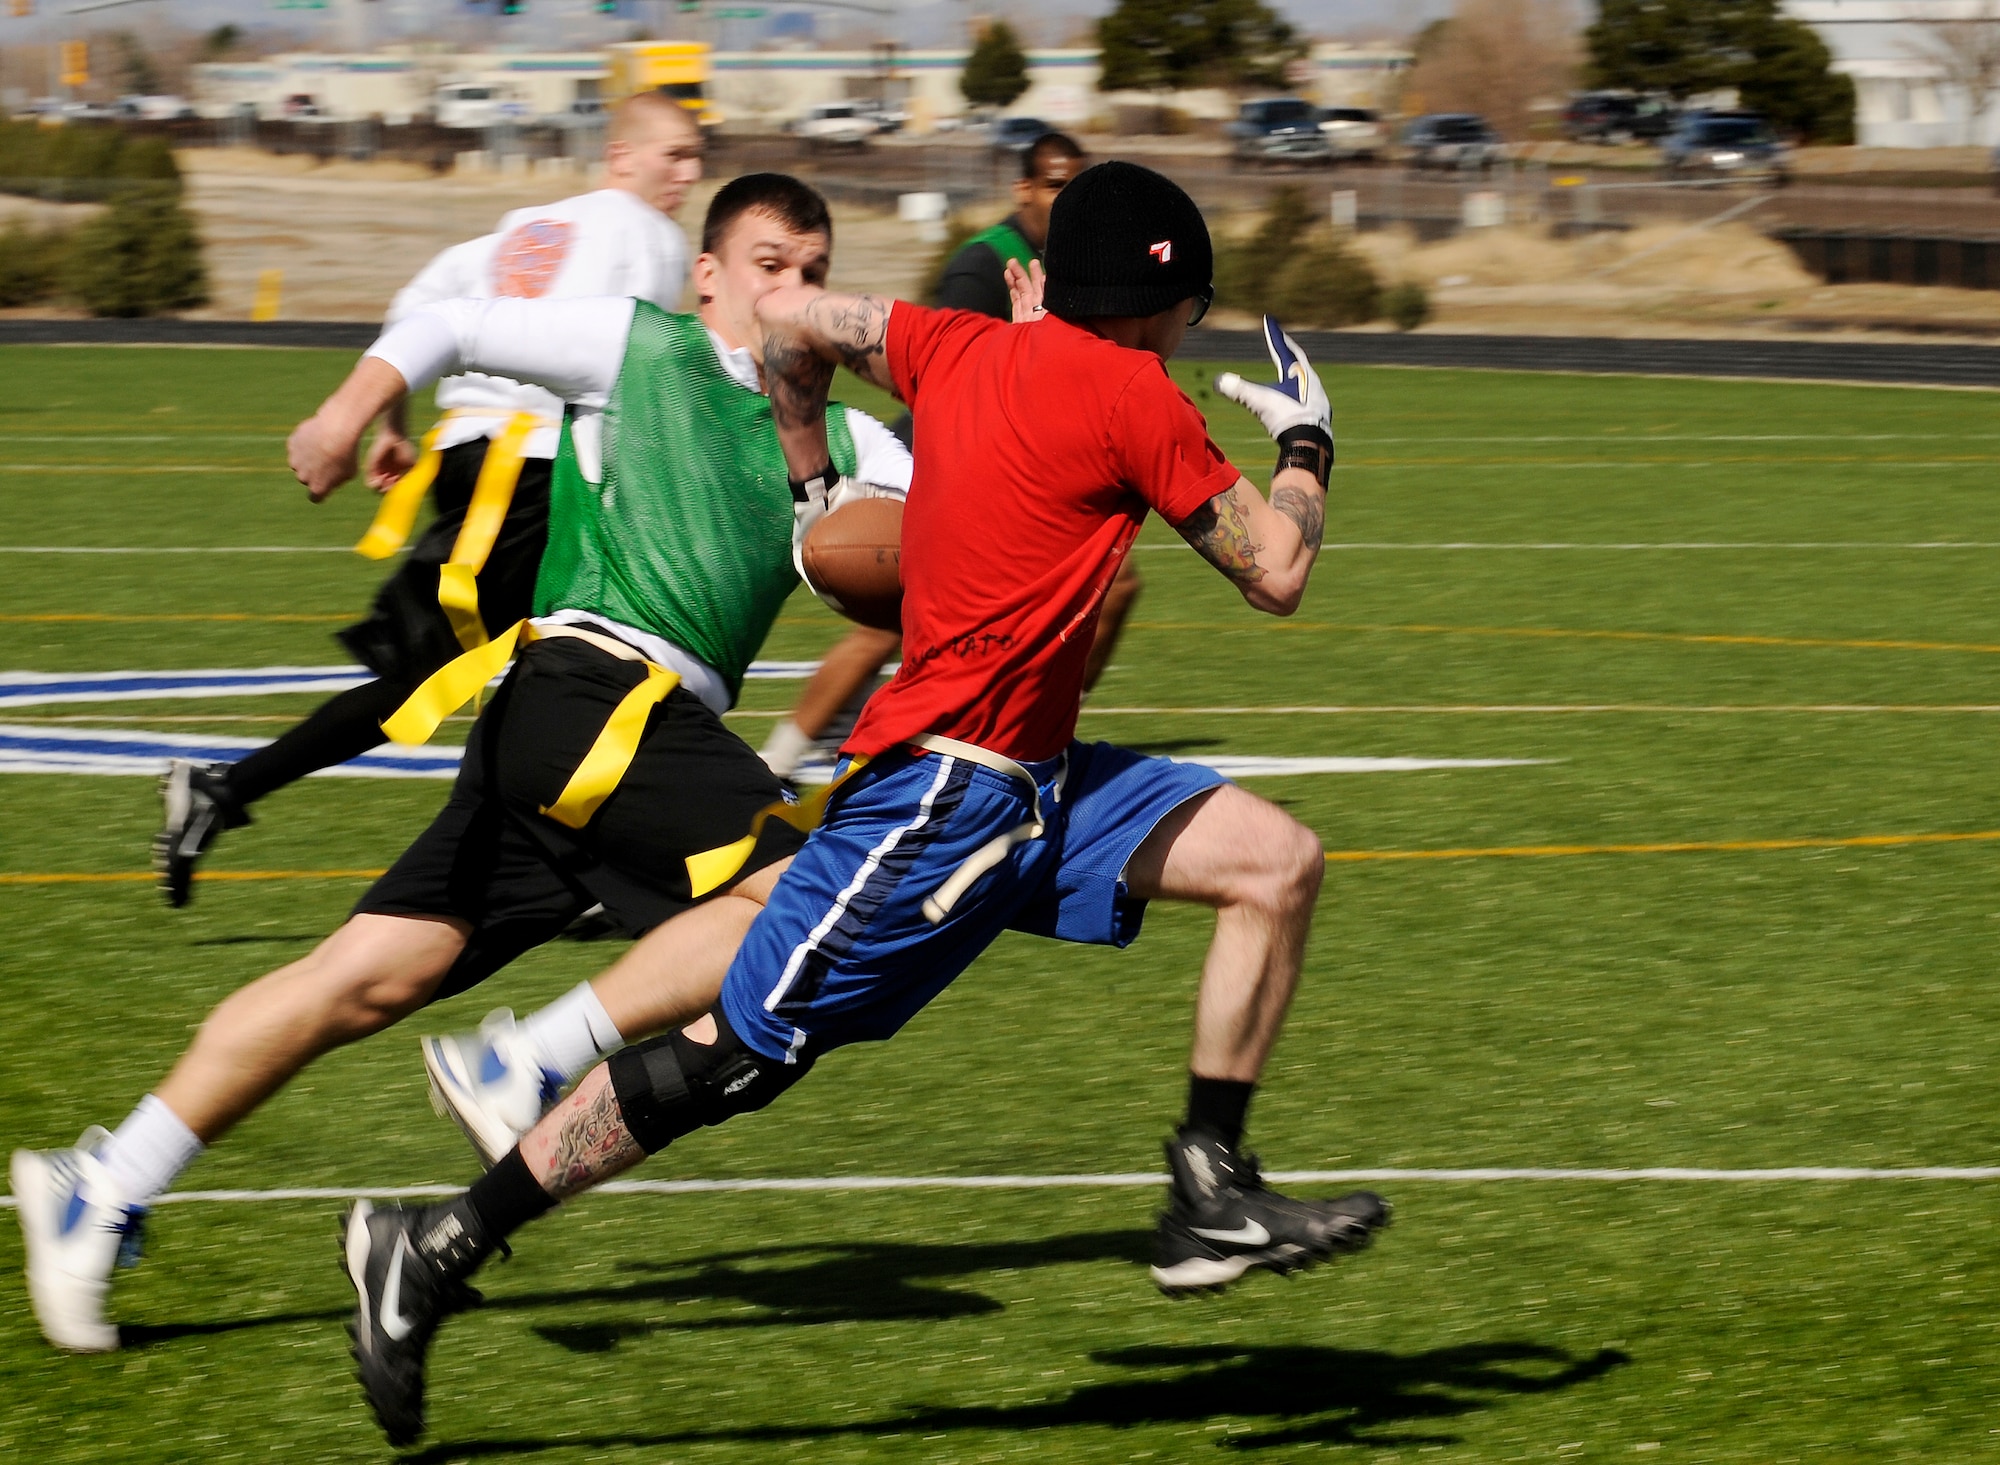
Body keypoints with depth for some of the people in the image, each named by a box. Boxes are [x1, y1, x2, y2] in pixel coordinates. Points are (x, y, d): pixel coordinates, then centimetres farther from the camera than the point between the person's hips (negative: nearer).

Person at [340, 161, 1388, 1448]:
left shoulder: (958, 350, 9)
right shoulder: (1131, 395, -13)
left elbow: (790, 318, 19)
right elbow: (1276, 574, -8)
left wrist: (817, 482, 31)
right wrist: (1307, 449, 10)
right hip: (942, 794, -10)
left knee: (1280, 862, 1)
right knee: (737, 1056, -6)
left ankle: (1212, 1199, 3)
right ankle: (440, 1247, 2)